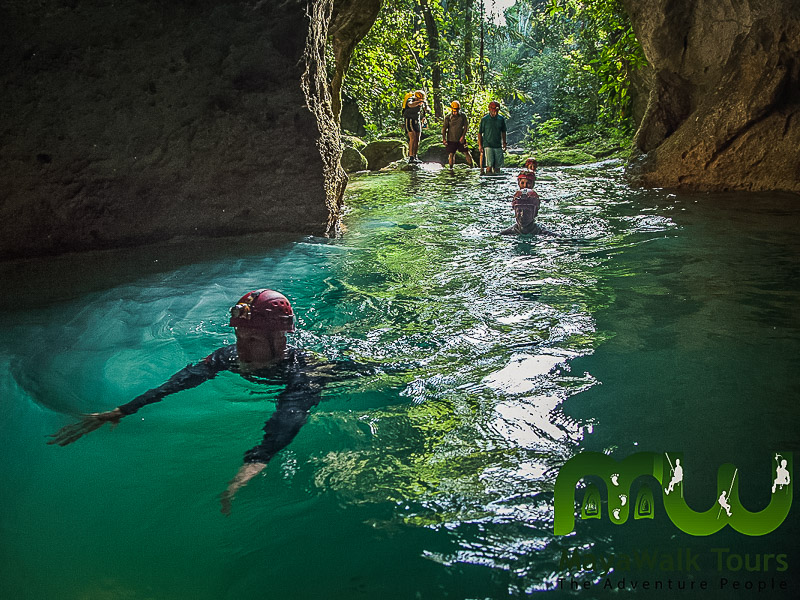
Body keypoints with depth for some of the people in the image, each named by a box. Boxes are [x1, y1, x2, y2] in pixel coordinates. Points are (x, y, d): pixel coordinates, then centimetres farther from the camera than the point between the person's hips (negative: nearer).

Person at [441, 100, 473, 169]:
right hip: (451, 139, -1)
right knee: (451, 154, 0)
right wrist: (444, 138, -8)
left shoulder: (463, 116, -1)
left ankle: (471, 166, 13)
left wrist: (463, 136, -9)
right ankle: (451, 167, 14)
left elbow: (466, 126, 0)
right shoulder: (448, 117, -3)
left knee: (466, 152, 2)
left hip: (461, 139, 1)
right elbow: (444, 128, -1)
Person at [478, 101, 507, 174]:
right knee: (489, 165, -11)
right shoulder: (484, 119, -2)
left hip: (498, 146, 3)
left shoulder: (501, 119, 7)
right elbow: (480, 133, 2)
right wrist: (480, 145, -3)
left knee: (497, 165, 5)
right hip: (488, 145, -3)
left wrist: (504, 143, 13)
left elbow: (503, 132, 18)